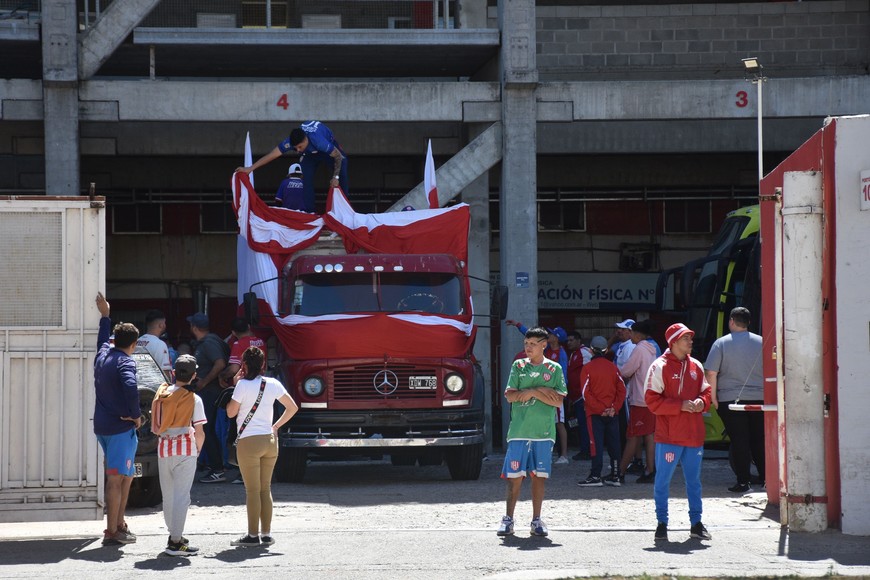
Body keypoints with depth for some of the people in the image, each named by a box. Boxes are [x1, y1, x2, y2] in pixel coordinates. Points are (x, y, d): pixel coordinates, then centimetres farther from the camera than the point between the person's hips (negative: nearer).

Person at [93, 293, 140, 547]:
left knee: (126, 475, 21)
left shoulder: (103, 354, 10)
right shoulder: (125, 361, -13)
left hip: (102, 425, 9)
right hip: (121, 426, -9)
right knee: (116, 478, -7)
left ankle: (119, 522, 27)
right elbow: (130, 387, -32)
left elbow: (103, 339, 34)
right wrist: (135, 414, -18)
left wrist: (105, 315, 48)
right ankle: (112, 532, -7)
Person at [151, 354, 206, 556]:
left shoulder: (161, 394, 6)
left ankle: (175, 535, 27)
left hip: (163, 448, 5)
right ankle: (176, 543, -8)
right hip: (185, 449, -5)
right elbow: (199, 431, -8)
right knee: (181, 496, -4)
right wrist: (198, 448, 8)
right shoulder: (193, 399, -6)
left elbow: (155, 426, 8)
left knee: (168, 496, 15)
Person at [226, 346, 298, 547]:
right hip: (270, 441, 5)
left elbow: (231, 412, -5)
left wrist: (235, 385, 2)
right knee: (265, 489, 12)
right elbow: (292, 407, 8)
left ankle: (253, 535, 4)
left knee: (252, 491, 0)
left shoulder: (243, 385, -12)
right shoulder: (273, 384, 3)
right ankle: (267, 534, 13)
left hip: (249, 441, -5)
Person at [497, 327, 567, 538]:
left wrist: (532, 393, -9)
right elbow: (510, 395, -2)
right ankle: (508, 519, 6)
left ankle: (536, 520, 10)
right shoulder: (518, 366, 8)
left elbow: (558, 401, -2)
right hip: (519, 431, 0)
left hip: (543, 432, 0)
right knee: (514, 476, -1)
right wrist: (540, 391, -9)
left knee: (539, 476, 3)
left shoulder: (554, 369, 5)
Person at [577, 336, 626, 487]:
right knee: (614, 444, 7)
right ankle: (615, 476, 10)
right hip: (612, 413, 4)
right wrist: (615, 407, -3)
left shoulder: (588, 368, -5)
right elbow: (621, 389, 2)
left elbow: (586, 393, -12)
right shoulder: (613, 367, 7)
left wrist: (599, 409, -10)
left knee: (596, 444, -4)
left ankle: (595, 476, -7)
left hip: (595, 413, -4)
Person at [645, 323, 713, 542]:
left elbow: (706, 392, 21)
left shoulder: (696, 367, 11)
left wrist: (701, 402, -3)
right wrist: (681, 405, -18)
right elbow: (652, 401, -11)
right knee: (662, 480, -1)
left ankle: (696, 522, 20)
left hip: (694, 434, 5)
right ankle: (662, 523, 8)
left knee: (694, 480, 12)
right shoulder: (659, 367, -6)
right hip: (669, 435, -5)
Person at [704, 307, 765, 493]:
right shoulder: (761, 342, 5)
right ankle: (765, 477, 13)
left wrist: (713, 396, -2)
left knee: (739, 441, -1)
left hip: (730, 399, -3)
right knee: (759, 440, 10)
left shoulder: (721, 343, -4)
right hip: (759, 399, 3)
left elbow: (711, 373, -8)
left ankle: (744, 481, -4)